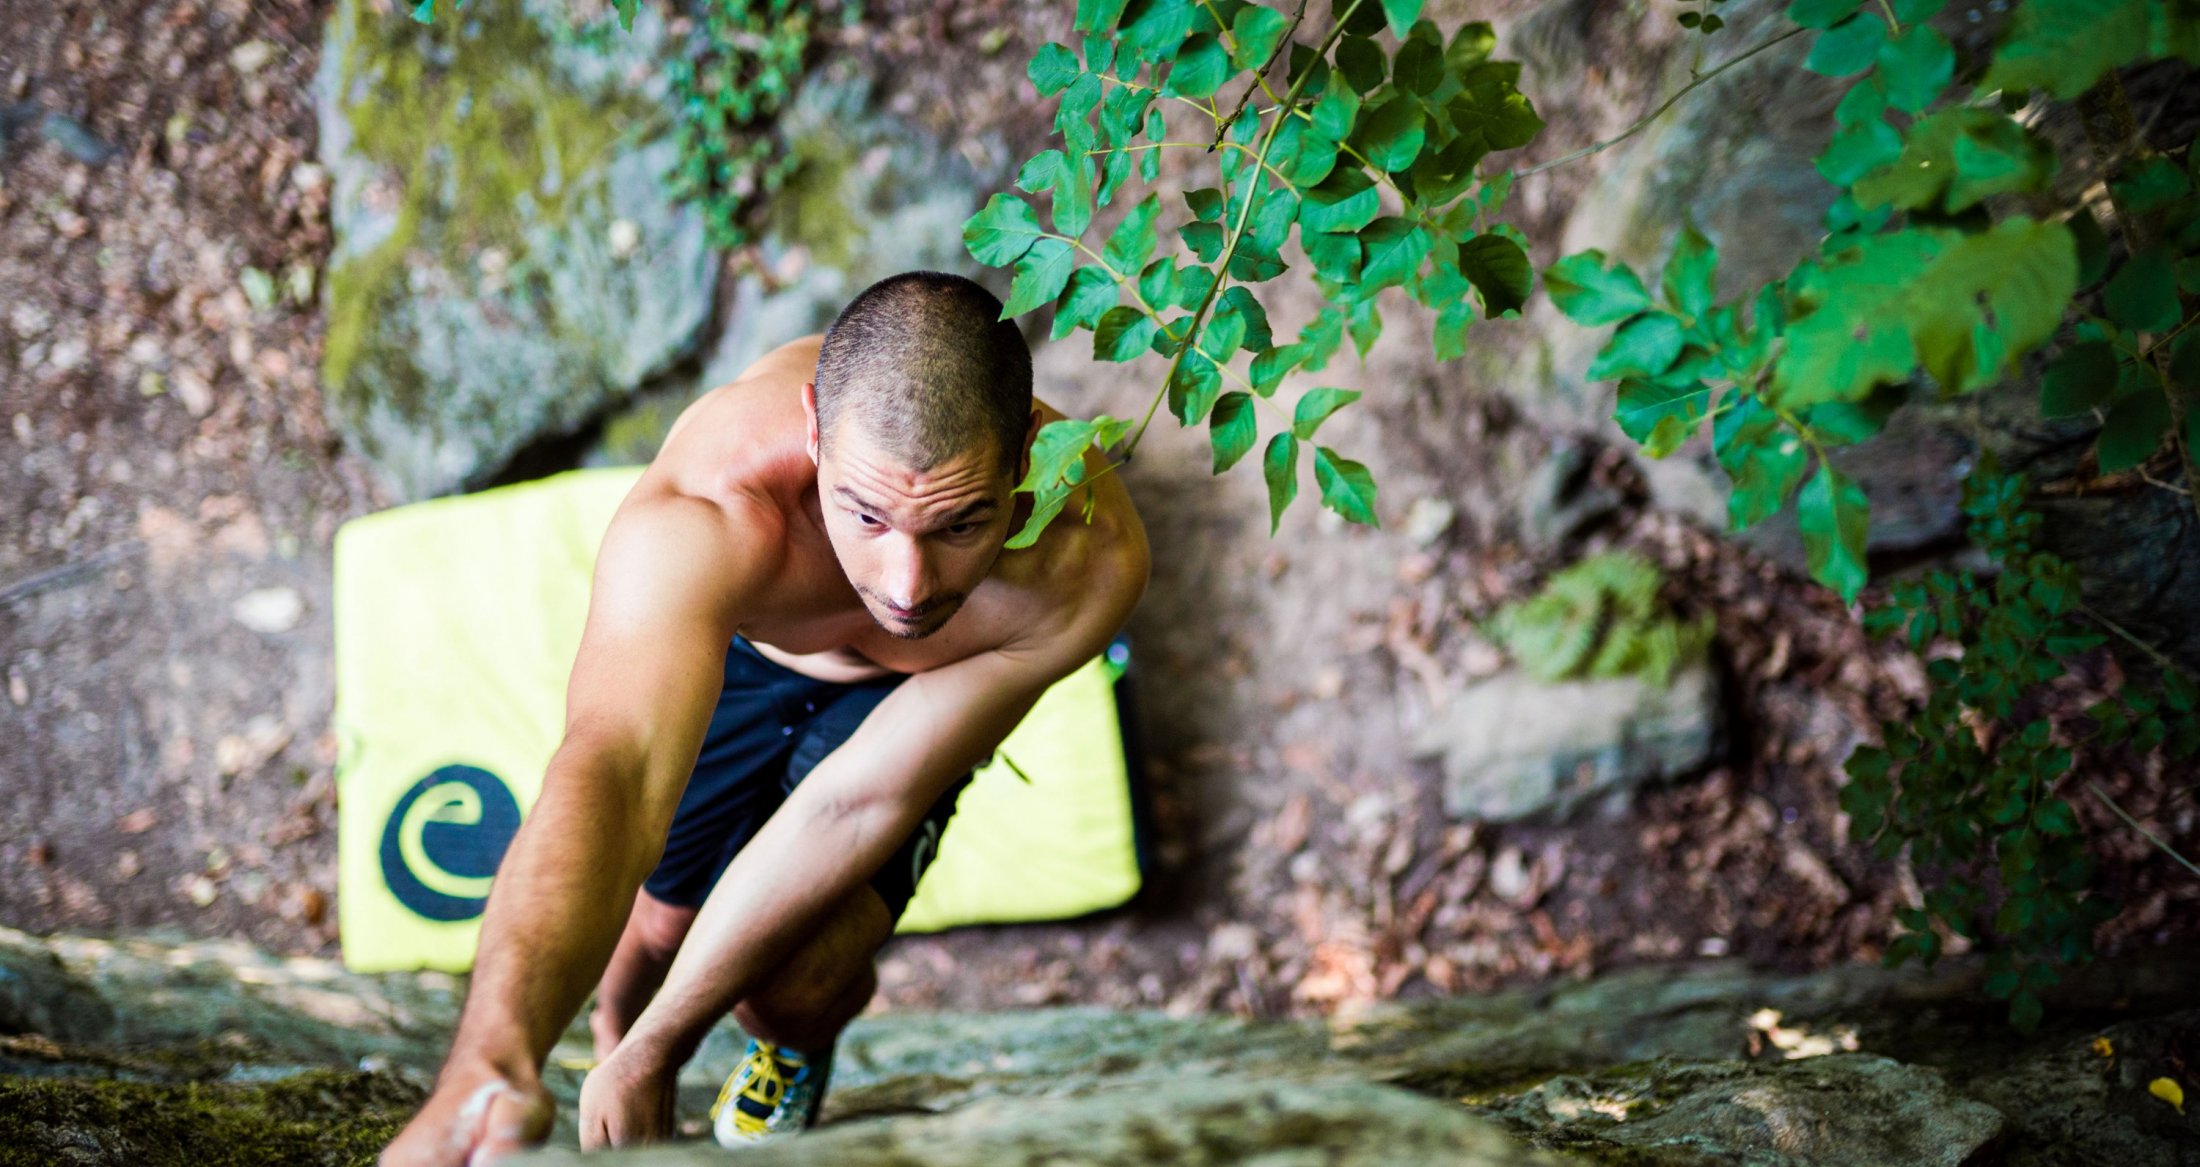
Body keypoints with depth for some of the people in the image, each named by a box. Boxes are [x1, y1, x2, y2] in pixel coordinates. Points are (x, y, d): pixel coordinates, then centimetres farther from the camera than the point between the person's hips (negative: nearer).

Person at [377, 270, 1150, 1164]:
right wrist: (488, 1066, -80)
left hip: (918, 688, 0)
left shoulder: (1089, 560, -41)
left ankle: (794, 1054, 25)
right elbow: (616, 767, -62)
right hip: (726, 637, 0)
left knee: (794, 985, -13)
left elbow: (857, 802, -31)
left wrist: (655, 1050, -28)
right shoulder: (705, 517, -47)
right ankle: (622, 1033, 45)